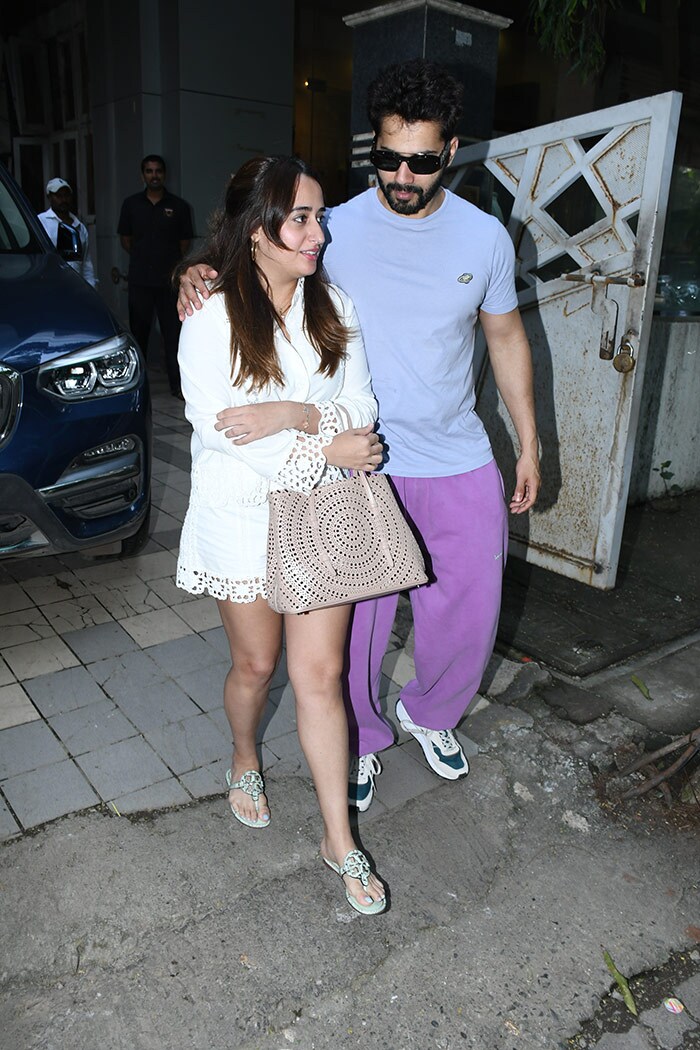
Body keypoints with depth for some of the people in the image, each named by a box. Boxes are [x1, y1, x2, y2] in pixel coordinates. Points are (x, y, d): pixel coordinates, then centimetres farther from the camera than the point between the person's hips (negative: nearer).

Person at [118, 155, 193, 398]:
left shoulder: (179, 206, 5)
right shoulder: (131, 204, 9)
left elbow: (185, 242, 9)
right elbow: (125, 239, 16)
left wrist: (175, 266, 3)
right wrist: (141, 258, 8)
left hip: (170, 280, -1)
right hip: (139, 280, 2)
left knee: (173, 332, 0)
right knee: (138, 331, 6)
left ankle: (177, 384, 7)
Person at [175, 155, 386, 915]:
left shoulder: (335, 307, 3)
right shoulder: (211, 318, -10)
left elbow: (361, 409, -3)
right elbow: (218, 428, -17)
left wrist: (294, 412, -21)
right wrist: (325, 451, -18)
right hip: (243, 517, -2)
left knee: (320, 675, 5)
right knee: (255, 664, 15)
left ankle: (339, 839, 20)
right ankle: (244, 763, 48)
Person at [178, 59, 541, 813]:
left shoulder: (485, 237, 0)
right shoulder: (335, 231, -7)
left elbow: (505, 337, 11)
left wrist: (528, 441, 12)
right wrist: (197, 275, -21)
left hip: (461, 466, 3)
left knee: (470, 614, 11)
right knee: (358, 620, 6)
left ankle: (429, 714, 41)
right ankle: (362, 739, 34)